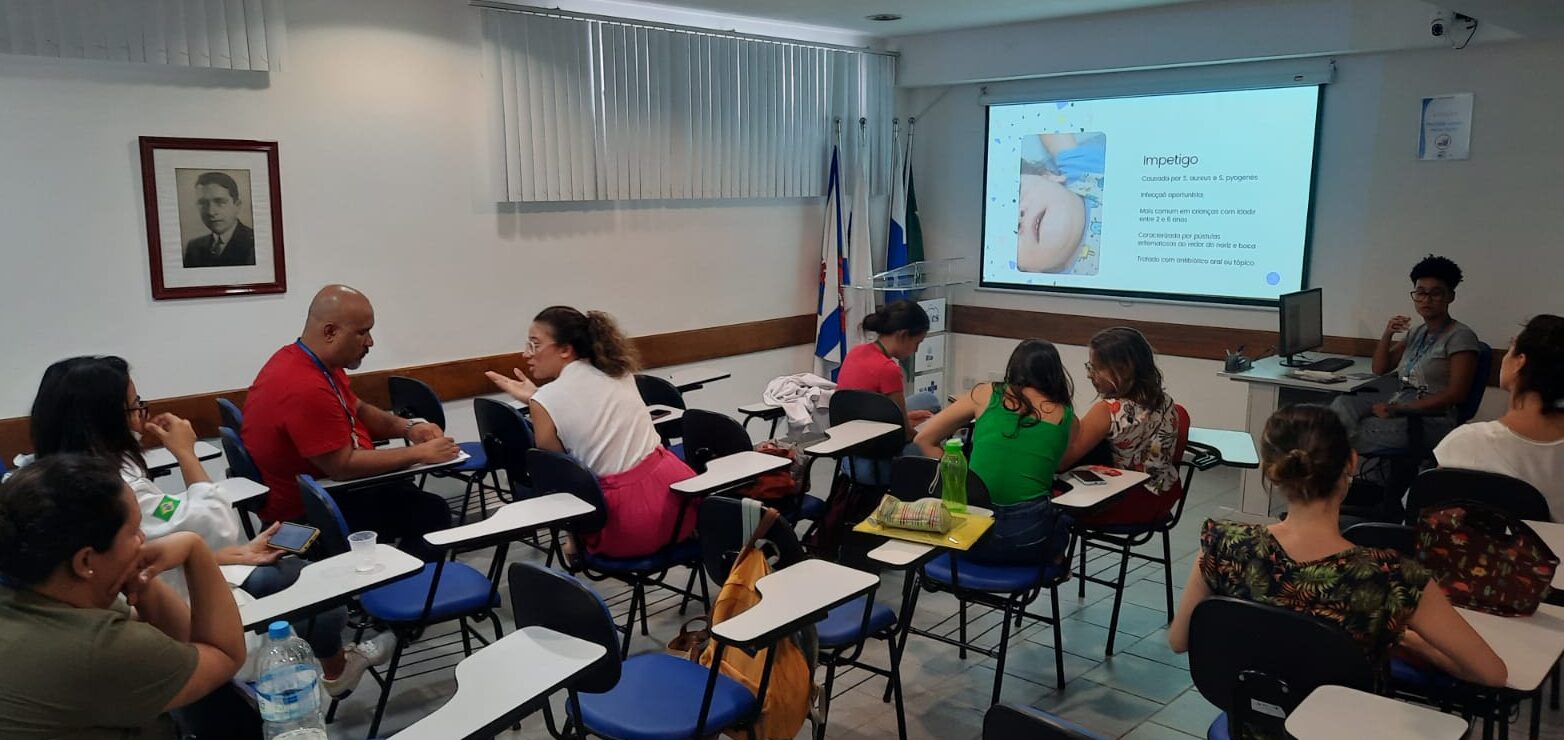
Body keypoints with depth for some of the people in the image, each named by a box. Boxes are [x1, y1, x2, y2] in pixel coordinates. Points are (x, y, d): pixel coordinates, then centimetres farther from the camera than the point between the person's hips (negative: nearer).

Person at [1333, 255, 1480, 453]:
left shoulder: (1460, 336, -5)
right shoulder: (1417, 332, 18)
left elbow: (1456, 394, -14)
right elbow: (1379, 369, 22)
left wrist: (1398, 409, -20)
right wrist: (1387, 334, 4)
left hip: (1431, 420, -7)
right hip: (1399, 407, 7)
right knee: (1344, 404, -22)